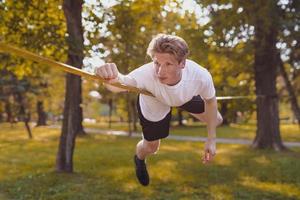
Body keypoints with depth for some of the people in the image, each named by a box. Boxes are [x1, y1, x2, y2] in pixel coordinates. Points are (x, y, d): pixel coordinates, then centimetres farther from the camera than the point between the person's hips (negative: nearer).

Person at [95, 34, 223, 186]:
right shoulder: (146, 74, -47)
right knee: (150, 147, 12)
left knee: (216, 121, 15)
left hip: (186, 97, 2)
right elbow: (120, 84, -64)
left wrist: (211, 140, -15)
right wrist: (111, 79, -88)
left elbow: (210, 101, -18)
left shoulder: (201, 76, -39)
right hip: (153, 105, -2)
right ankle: (139, 159, 51)